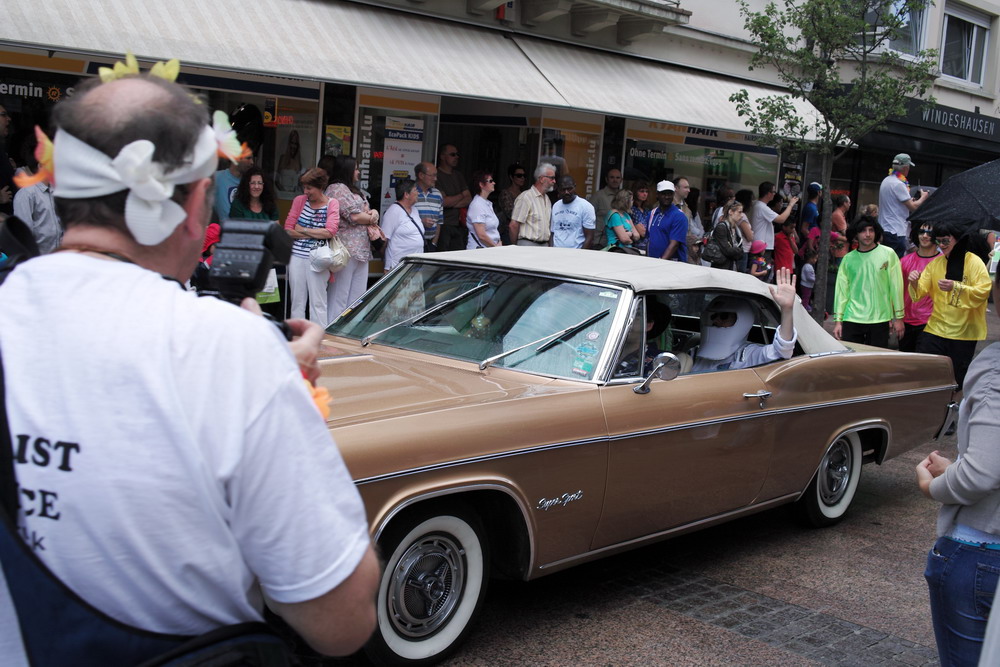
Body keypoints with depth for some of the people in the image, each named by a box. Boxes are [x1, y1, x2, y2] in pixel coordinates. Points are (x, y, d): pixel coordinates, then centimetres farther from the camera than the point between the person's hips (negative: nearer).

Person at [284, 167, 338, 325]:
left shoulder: (332, 204, 0)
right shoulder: (299, 201, 7)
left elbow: (330, 232, -12)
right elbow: (288, 229, 1)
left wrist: (302, 230, -6)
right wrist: (316, 234, -9)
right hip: (297, 255, 3)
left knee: (318, 303, 1)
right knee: (297, 301, 7)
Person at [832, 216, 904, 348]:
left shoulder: (888, 254, 1)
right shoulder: (848, 259, 6)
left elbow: (896, 286, 2)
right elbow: (841, 290, 7)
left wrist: (898, 318, 1)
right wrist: (838, 321, 3)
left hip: (880, 320, -1)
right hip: (852, 320, 1)